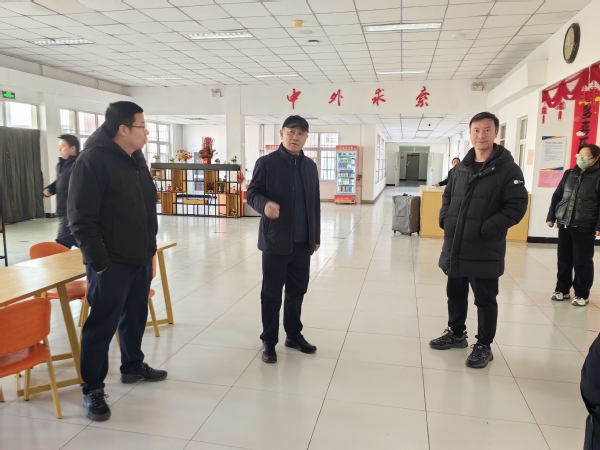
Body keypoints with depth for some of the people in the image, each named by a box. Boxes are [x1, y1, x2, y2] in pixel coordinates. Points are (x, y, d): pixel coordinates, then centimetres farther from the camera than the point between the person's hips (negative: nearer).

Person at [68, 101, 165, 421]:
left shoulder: (137, 160, 11)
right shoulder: (92, 161, -15)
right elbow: (80, 219, -18)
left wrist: (150, 250, 15)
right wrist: (99, 262, -18)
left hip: (140, 259, 8)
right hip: (111, 263, -8)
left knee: (135, 317, 19)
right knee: (101, 326, 4)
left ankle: (132, 367, 38)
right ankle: (92, 390, 18)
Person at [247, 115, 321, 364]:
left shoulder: (310, 165, 11)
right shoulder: (266, 163, -5)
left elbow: (315, 202, 13)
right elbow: (252, 193, -6)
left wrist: (316, 236, 13)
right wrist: (265, 204, -29)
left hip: (302, 242, 5)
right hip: (275, 241, -4)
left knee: (297, 291, 15)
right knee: (271, 294, 5)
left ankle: (294, 334, 32)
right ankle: (269, 341, 19)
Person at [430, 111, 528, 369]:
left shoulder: (508, 169, -8)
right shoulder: (461, 168, 11)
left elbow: (516, 207, -13)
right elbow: (448, 196, 22)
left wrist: (485, 229, -20)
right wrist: (445, 219, 4)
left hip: (485, 250, -6)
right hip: (455, 247, 6)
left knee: (485, 300, 7)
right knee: (455, 294, 19)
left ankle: (484, 346, 22)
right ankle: (456, 334, 38)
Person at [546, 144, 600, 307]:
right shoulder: (569, 174, 11)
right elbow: (557, 196, 14)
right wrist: (551, 217, 8)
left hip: (585, 228, -4)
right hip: (564, 224, 5)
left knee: (582, 261, 2)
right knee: (564, 260, 10)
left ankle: (582, 294, 15)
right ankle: (562, 289, 23)